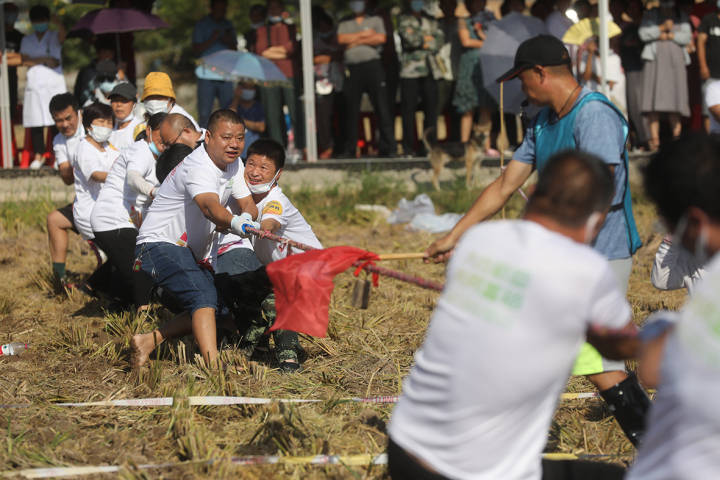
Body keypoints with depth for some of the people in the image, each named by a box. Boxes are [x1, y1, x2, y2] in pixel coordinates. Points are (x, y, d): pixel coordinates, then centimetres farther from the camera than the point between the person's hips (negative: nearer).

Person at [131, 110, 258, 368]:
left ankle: (150, 340, 13)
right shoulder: (198, 168, -24)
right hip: (159, 244, -10)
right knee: (203, 295, -29)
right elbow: (209, 206, -43)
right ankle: (213, 365, -42)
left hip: (190, 253, 10)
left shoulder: (233, 164, 5)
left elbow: (249, 205, 2)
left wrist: (246, 217, -23)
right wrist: (232, 222, -64)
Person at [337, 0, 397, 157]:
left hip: (372, 64, -2)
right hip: (352, 67, 2)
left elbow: (381, 38, -2)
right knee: (351, 108, 1)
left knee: (381, 106, -8)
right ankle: (349, 149, 7)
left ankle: (388, 147, -8)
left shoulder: (376, 20, 14)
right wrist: (364, 34, -2)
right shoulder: (344, 24, 19)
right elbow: (341, 39, 0)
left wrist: (357, 40, -1)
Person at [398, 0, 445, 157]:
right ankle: (408, 148, -2)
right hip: (410, 70, -3)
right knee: (408, 109, -5)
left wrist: (426, 44, -4)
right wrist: (427, 38, 2)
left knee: (431, 108, -1)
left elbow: (440, 40, 8)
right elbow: (409, 38, -7)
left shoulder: (432, 21, 19)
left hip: (430, 69, 3)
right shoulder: (404, 20, 9)